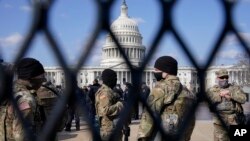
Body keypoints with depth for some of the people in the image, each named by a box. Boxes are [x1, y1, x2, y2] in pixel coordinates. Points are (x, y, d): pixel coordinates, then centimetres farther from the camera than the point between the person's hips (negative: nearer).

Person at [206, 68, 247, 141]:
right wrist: (220, 94, -11)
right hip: (220, 122, -1)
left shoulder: (235, 88, 8)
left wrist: (230, 94, -12)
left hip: (235, 121, 1)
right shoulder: (212, 90, 7)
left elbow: (243, 99, -5)